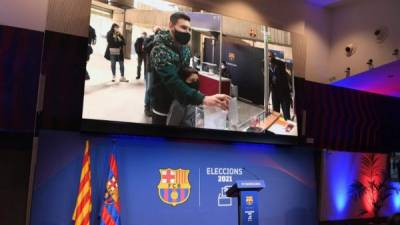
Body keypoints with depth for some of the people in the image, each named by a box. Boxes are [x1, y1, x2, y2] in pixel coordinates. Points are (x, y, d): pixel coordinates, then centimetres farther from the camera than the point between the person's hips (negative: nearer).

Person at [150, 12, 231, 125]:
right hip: (164, 106, -7)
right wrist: (203, 99, -49)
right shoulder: (160, 50, -24)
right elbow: (172, 81, -38)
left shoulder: (185, 48, 1)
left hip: (181, 103, 7)